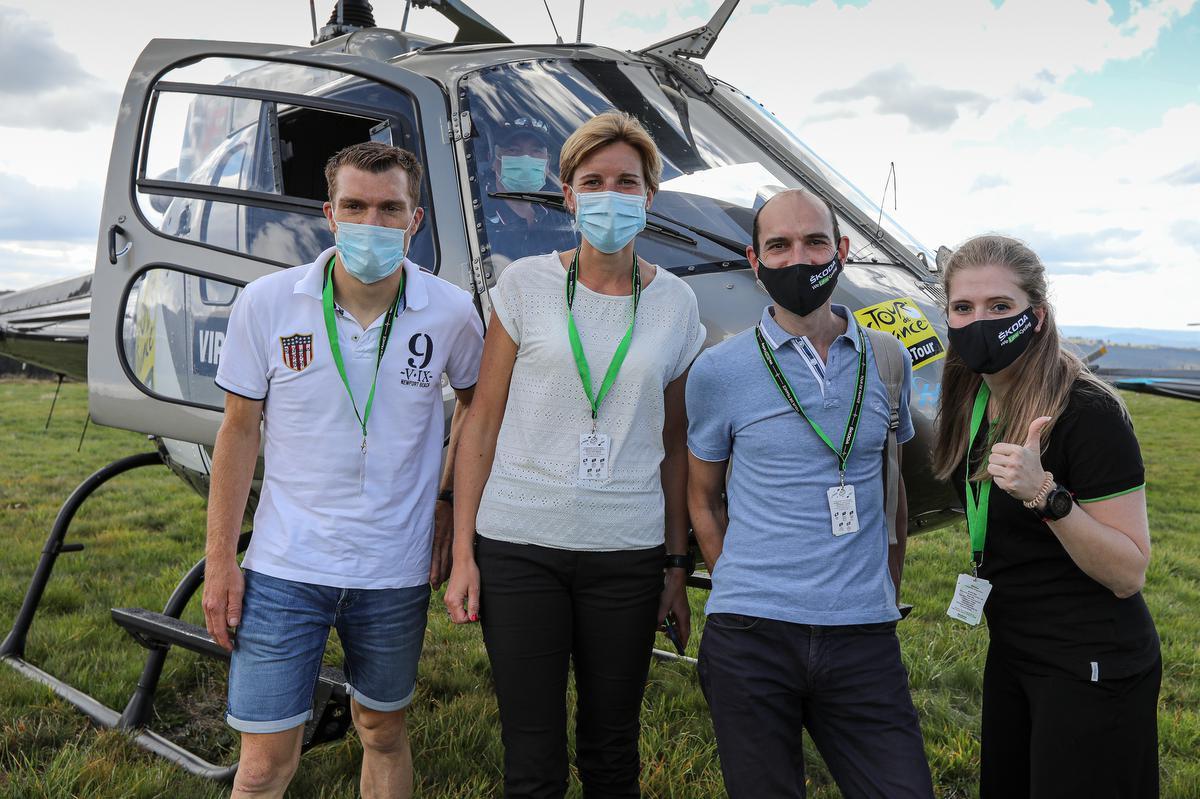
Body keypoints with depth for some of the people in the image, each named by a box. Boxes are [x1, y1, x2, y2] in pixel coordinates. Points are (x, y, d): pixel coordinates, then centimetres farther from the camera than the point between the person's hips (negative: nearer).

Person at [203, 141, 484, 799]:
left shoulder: (451, 314, -8)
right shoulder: (266, 303, -8)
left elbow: (475, 403, 11)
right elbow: (240, 430, 0)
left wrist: (449, 499, 2)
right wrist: (220, 560, -1)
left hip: (397, 573, 1)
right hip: (284, 569, -1)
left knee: (383, 733, 19)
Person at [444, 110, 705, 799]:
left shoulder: (675, 303, 5)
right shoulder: (526, 284, 0)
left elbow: (674, 445, 9)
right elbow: (483, 423, 1)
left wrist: (678, 566, 8)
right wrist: (464, 553, -2)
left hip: (628, 553, 2)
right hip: (519, 548, -1)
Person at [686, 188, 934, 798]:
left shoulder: (886, 359, 7)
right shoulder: (717, 371, -1)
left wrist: (888, 595, 15)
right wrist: (743, 594, 2)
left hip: (864, 637, 2)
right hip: (748, 641, -2)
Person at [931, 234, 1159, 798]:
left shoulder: (1088, 412, -22)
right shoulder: (970, 399, 1)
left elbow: (1128, 573, -23)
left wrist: (1046, 495, -34)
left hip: (1091, 668, -7)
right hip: (1011, 653, 8)